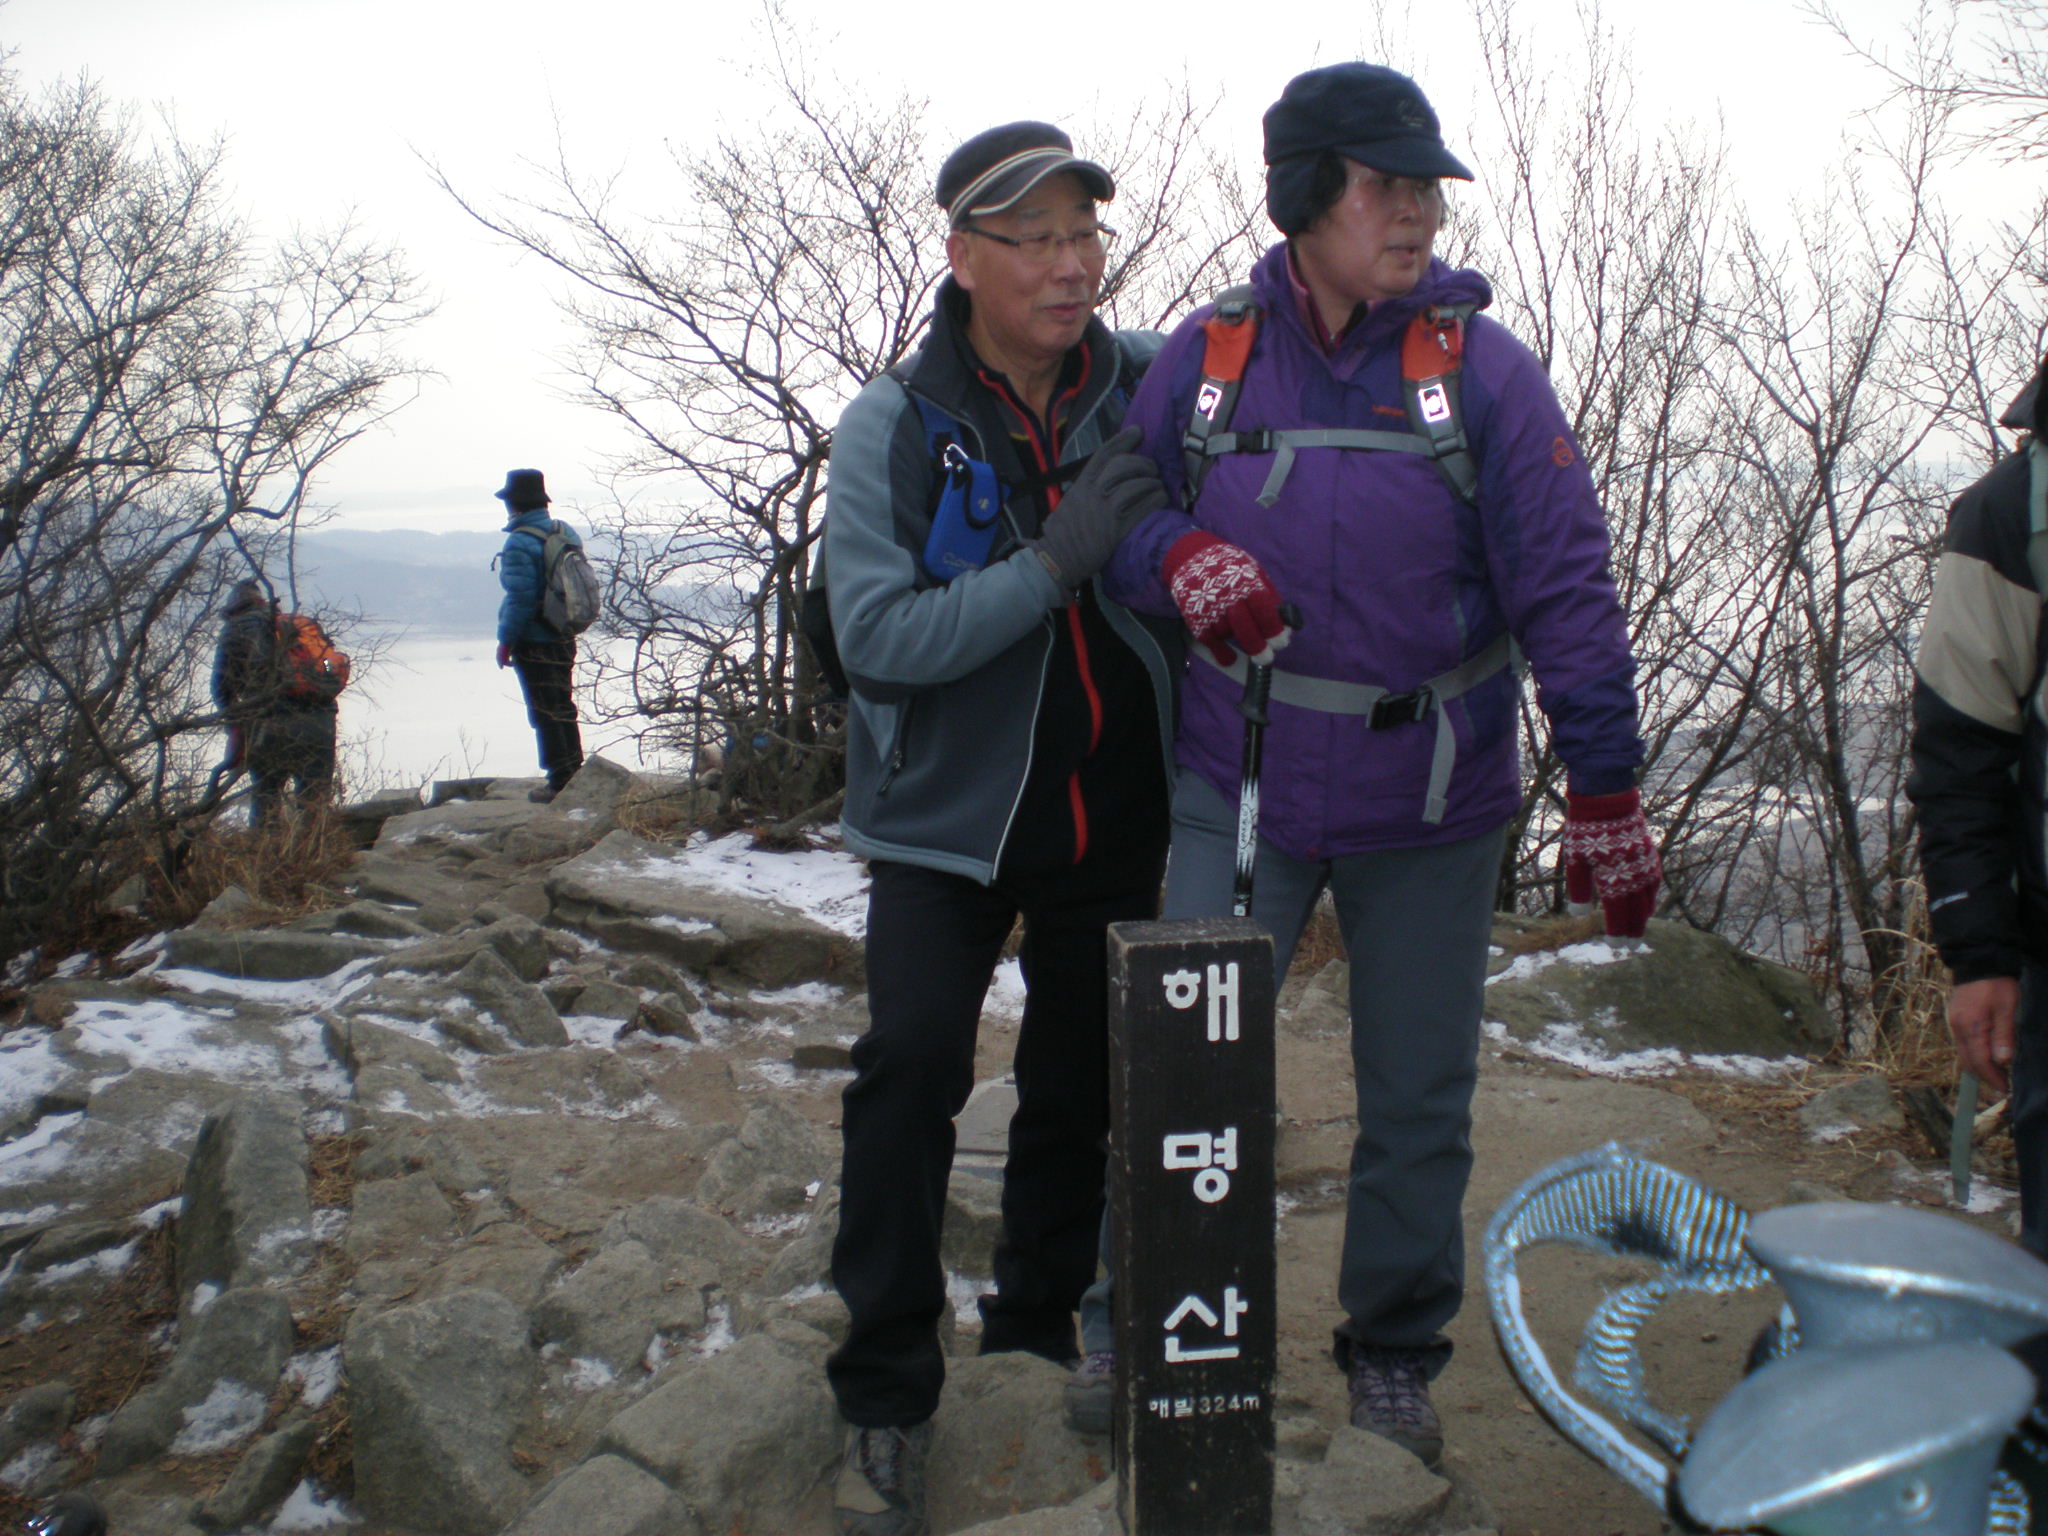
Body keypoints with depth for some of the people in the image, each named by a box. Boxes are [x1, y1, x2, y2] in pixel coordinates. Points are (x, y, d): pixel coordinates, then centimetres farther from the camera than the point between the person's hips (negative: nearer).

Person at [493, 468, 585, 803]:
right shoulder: (565, 533, 6)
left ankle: (560, 783, 3)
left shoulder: (519, 543, -19)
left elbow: (520, 597, -21)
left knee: (546, 713, -1)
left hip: (534, 644, -8)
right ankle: (575, 773, 24)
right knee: (564, 707, 18)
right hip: (565, 639, 8)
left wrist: (505, 640, -13)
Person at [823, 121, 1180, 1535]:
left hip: (1115, 820, 3)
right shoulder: (895, 425, -11)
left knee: (1082, 1086, 12)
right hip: (948, 817, -3)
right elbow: (876, 635, -20)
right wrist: (1052, 565, -29)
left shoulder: (1154, 387, -4)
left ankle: (1039, 1329, 36)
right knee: (914, 1061, -17)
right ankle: (887, 1394, -2)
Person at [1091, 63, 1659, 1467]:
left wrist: (1605, 795, -10)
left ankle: (1396, 1359, 31)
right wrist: (1180, 557, -17)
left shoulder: (1484, 365, -6)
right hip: (1240, 787, 0)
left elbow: (1566, 585, -6)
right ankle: (1129, 1326, 22)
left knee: (1420, 1097, 11)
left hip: (1435, 811, 0)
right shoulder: (1208, 355, -2)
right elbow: (1122, 525, 7)